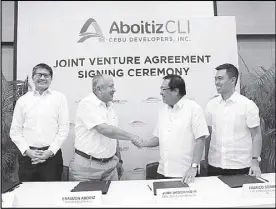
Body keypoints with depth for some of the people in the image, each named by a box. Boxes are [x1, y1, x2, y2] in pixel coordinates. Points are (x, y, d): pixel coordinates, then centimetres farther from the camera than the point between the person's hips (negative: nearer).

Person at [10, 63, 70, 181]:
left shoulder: (59, 98, 2)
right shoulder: (22, 100, 7)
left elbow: (64, 129, -2)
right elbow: (15, 131, 7)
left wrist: (50, 152, -8)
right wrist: (27, 151, -5)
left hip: (51, 155, -1)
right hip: (27, 156, 2)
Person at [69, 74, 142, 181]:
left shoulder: (110, 106, 9)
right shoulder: (87, 104, -14)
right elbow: (105, 130, -25)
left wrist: (118, 160, 16)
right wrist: (131, 136, -20)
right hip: (86, 165, -6)